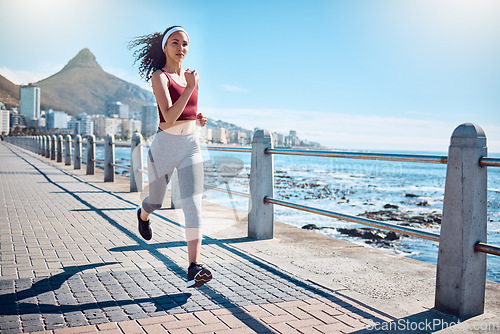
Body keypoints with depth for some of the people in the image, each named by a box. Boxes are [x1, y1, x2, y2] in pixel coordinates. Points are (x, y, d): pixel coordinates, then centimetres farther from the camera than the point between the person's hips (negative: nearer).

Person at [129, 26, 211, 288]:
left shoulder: (188, 75, 10)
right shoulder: (159, 76, -10)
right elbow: (169, 118, -24)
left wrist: (198, 119, 4)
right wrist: (191, 87, -26)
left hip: (191, 145, 4)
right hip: (165, 146, -4)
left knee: (193, 204, -11)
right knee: (156, 201, 17)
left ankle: (194, 269, -13)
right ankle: (143, 215, 56)